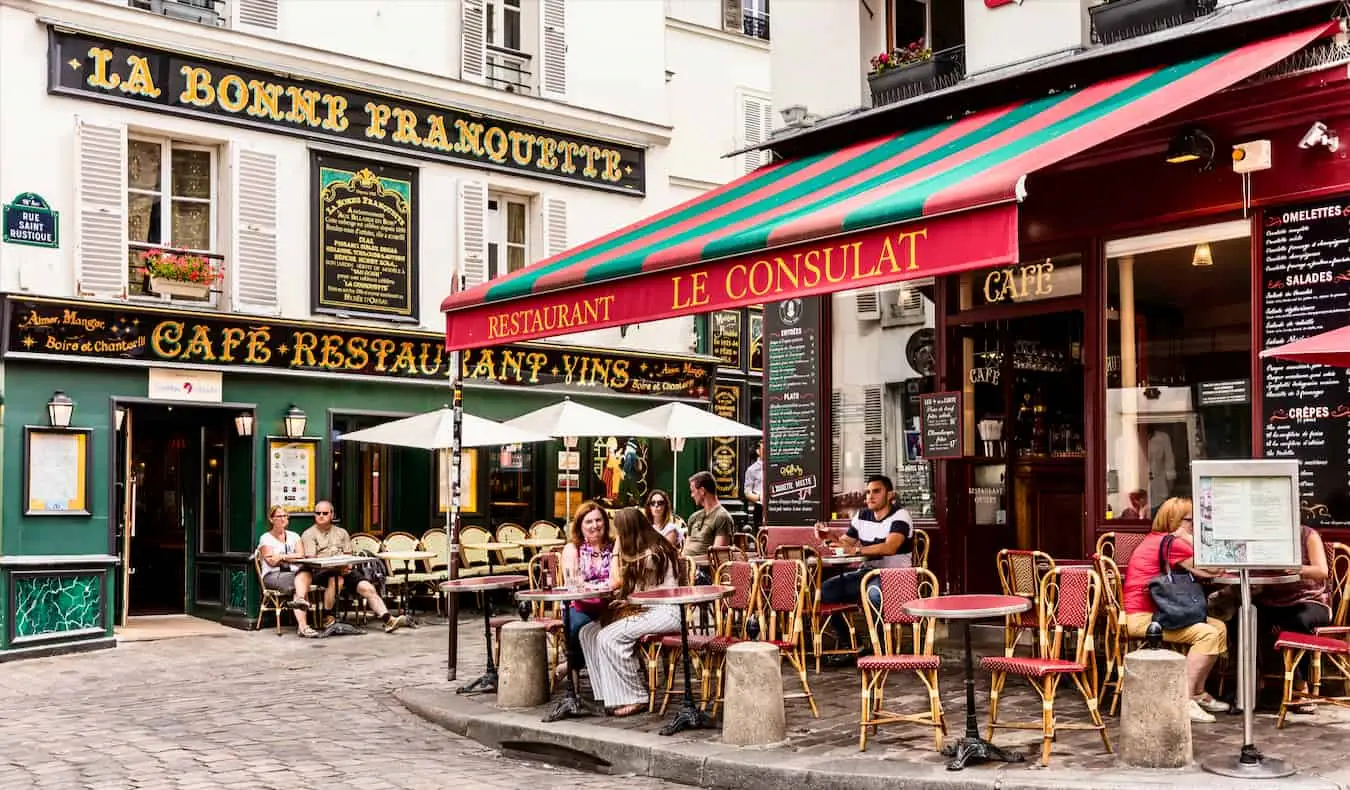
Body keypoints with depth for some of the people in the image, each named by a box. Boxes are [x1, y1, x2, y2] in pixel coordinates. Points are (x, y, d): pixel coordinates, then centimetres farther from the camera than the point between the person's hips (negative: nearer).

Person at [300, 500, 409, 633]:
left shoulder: (341, 532, 23)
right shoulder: (309, 535, 8)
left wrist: (347, 565, -7)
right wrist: (336, 567, -16)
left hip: (344, 571, 4)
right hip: (321, 572, -4)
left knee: (368, 588, -17)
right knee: (335, 579, -38)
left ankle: (389, 619, -27)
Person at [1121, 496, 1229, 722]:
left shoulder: (1157, 539, 18)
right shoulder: (1171, 543, -15)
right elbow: (1208, 571, -15)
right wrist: (1189, 539, -10)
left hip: (1157, 612, 11)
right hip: (1142, 617, -11)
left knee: (1219, 627, 9)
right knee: (1207, 634, -23)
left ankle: (1198, 693, 15)